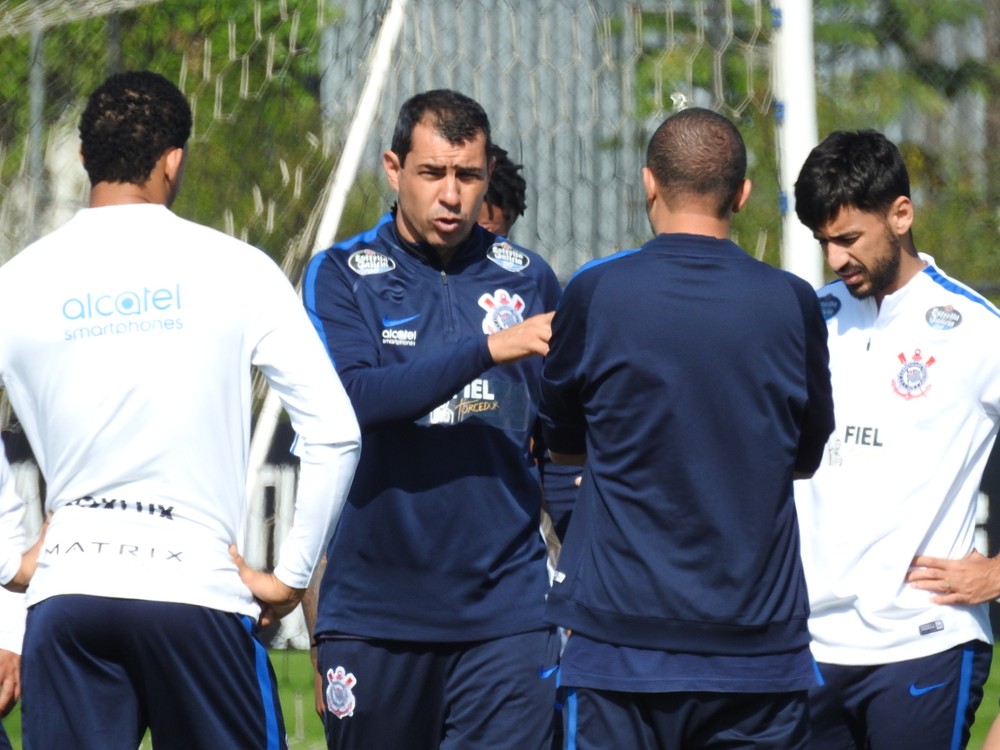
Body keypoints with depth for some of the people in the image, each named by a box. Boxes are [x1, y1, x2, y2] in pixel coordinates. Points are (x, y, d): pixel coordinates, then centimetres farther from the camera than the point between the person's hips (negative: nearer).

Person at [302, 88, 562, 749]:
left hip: (504, 612, 1)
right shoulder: (342, 275, 3)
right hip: (374, 613, -1)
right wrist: (490, 349, -23)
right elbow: (355, 397, -15)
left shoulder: (529, 279, 9)